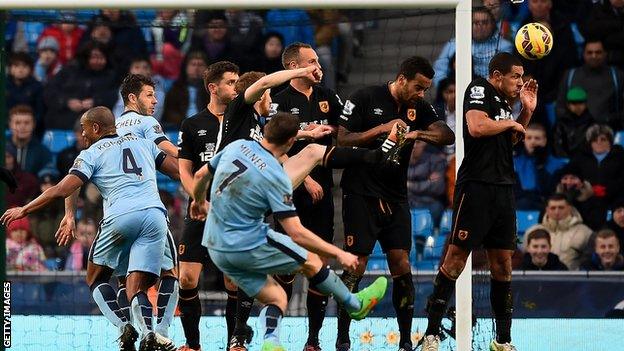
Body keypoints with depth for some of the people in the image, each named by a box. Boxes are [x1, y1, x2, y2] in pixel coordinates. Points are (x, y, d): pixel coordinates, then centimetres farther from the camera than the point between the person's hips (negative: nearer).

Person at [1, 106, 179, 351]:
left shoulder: (92, 153, 12)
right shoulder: (142, 143, 25)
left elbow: (61, 190, 5)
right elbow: (178, 170, 22)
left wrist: (24, 210, 14)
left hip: (121, 216, -3)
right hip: (155, 216, 3)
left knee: (96, 280, 17)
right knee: (136, 288, 3)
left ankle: (123, 327, -8)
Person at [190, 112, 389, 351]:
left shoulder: (236, 147, 0)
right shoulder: (276, 177, -19)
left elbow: (201, 175, 17)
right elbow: (296, 233, -19)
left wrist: (199, 202, 39)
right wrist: (339, 254, -11)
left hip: (216, 248, 7)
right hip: (248, 247, -7)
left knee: (276, 297, 12)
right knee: (311, 261, 13)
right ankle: (356, 304, 31)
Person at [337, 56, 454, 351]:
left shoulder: (418, 107, 7)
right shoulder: (366, 99, -8)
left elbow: (448, 136, -2)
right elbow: (342, 140, -11)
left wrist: (417, 133, -19)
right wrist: (382, 129, -20)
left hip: (395, 198, 5)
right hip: (361, 194, -5)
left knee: (401, 265, 0)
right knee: (356, 265, -7)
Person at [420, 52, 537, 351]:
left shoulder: (503, 100, 19)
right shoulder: (479, 90, -5)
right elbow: (477, 127, -22)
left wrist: (526, 112, 17)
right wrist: (509, 123, -6)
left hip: (503, 189, 8)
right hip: (476, 187, -8)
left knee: (502, 263, 8)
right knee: (456, 257, -8)